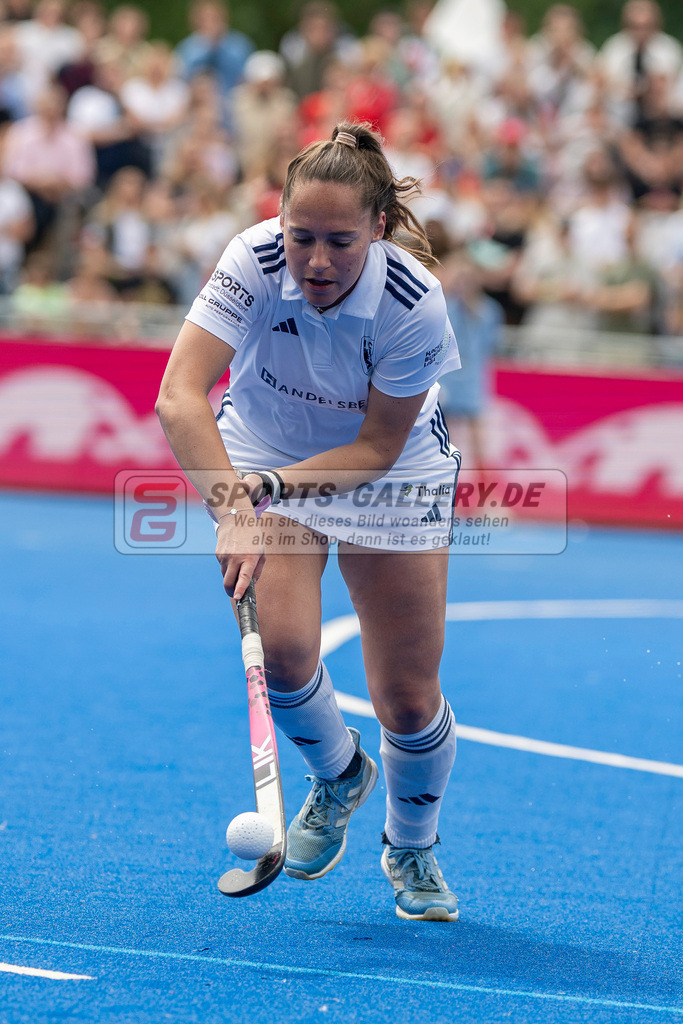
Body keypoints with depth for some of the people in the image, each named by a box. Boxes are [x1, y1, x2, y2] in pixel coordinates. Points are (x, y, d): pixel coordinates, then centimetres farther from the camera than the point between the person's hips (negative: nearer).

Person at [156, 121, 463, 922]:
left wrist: (273, 487, -33)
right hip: (263, 455, 1)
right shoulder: (254, 262, -28)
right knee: (282, 646, -22)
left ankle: (412, 851, 28)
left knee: (409, 699, -3)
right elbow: (178, 397, -36)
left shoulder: (413, 302, -29)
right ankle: (337, 775, 13)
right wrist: (234, 513, -47)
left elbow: (377, 448, -20)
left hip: (387, 470, -1)